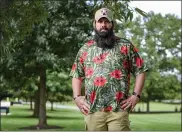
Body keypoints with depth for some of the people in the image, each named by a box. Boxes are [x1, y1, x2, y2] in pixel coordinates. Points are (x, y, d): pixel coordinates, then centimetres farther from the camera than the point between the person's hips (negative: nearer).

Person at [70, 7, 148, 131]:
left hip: (118, 109, -2)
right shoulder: (85, 49, 14)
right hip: (93, 109, 2)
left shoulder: (125, 46, 7)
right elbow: (77, 75, 18)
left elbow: (140, 71, 7)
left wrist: (136, 95, -3)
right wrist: (77, 97, 5)